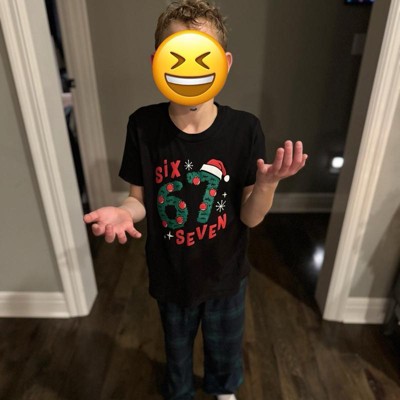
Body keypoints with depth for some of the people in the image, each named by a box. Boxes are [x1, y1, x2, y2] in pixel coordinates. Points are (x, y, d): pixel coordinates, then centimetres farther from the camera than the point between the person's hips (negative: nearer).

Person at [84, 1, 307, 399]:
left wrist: (267, 183, -34)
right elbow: (140, 199, -7)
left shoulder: (244, 129, -20)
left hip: (225, 273, 0)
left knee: (224, 347, 28)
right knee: (176, 345, 29)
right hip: (170, 274, 1)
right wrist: (122, 212, -29)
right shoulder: (143, 125, -18)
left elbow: (250, 217, -14)